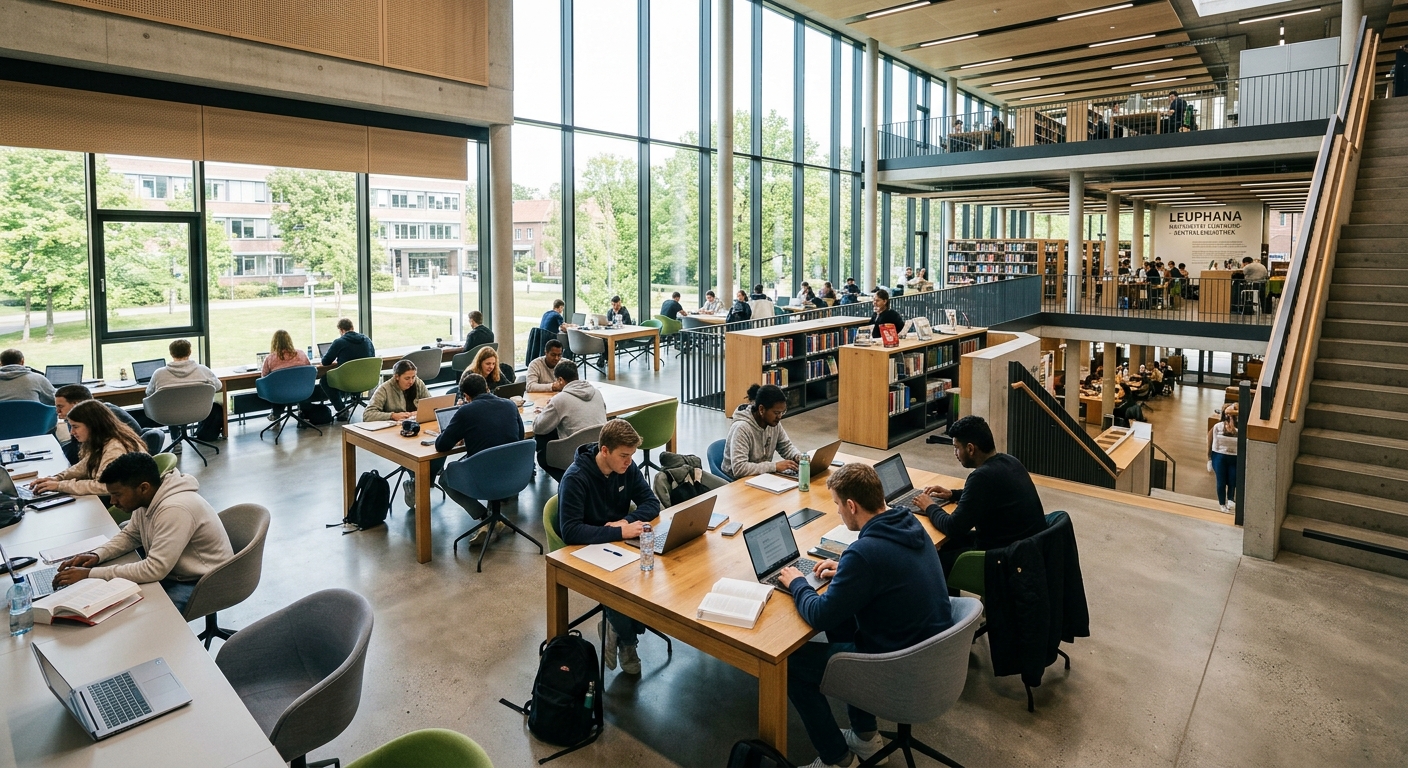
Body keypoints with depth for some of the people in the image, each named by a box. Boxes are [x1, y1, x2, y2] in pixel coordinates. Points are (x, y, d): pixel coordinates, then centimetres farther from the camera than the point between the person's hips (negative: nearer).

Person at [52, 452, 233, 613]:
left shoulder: (174, 509, -31)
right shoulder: (146, 498, -3)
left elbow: (154, 570, -32)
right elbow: (130, 535, 16)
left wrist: (90, 574, -25)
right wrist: (97, 555, -3)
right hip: (169, 572, 9)